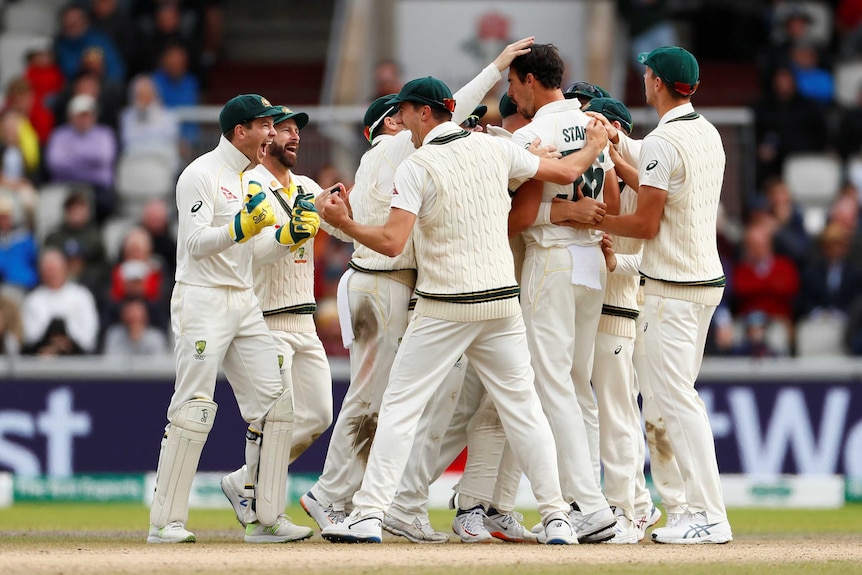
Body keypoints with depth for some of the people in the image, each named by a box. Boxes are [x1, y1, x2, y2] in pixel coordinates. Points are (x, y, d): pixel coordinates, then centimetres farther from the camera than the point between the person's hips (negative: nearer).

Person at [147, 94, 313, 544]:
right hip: (202, 300, -9)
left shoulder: (253, 179, 17)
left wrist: (287, 236, 5)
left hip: (245, 303, 9)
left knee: (274, 403, 2)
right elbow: (196, 243, -18)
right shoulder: (201, 175, -9)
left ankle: (266, 520, 6)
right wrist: (241, 227, -31)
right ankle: (165, 522, -9)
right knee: (194, 408, -12)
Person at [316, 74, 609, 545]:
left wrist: (342, 223, -8)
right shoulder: (494, 149, 4)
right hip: (502, 303, 4)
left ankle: (369, 514, -5)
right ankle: (556, 518, 4)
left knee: (400, 407, 1)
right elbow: (566, 171, 14)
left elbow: (391, 242, -18)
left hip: (442, 311, -4)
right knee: (522, 408, 8)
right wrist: (595, 145, 33)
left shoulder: (416, 167, -9)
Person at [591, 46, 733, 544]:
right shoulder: (709, 134, 13)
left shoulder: (662, 142, -16)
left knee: (676, 397, -9)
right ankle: (699, 508, 13)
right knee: (681, 395, 15)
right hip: (708, 278, 9)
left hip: (673, 287, -9)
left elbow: (647, 224, -16)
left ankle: (710, 516, -14)